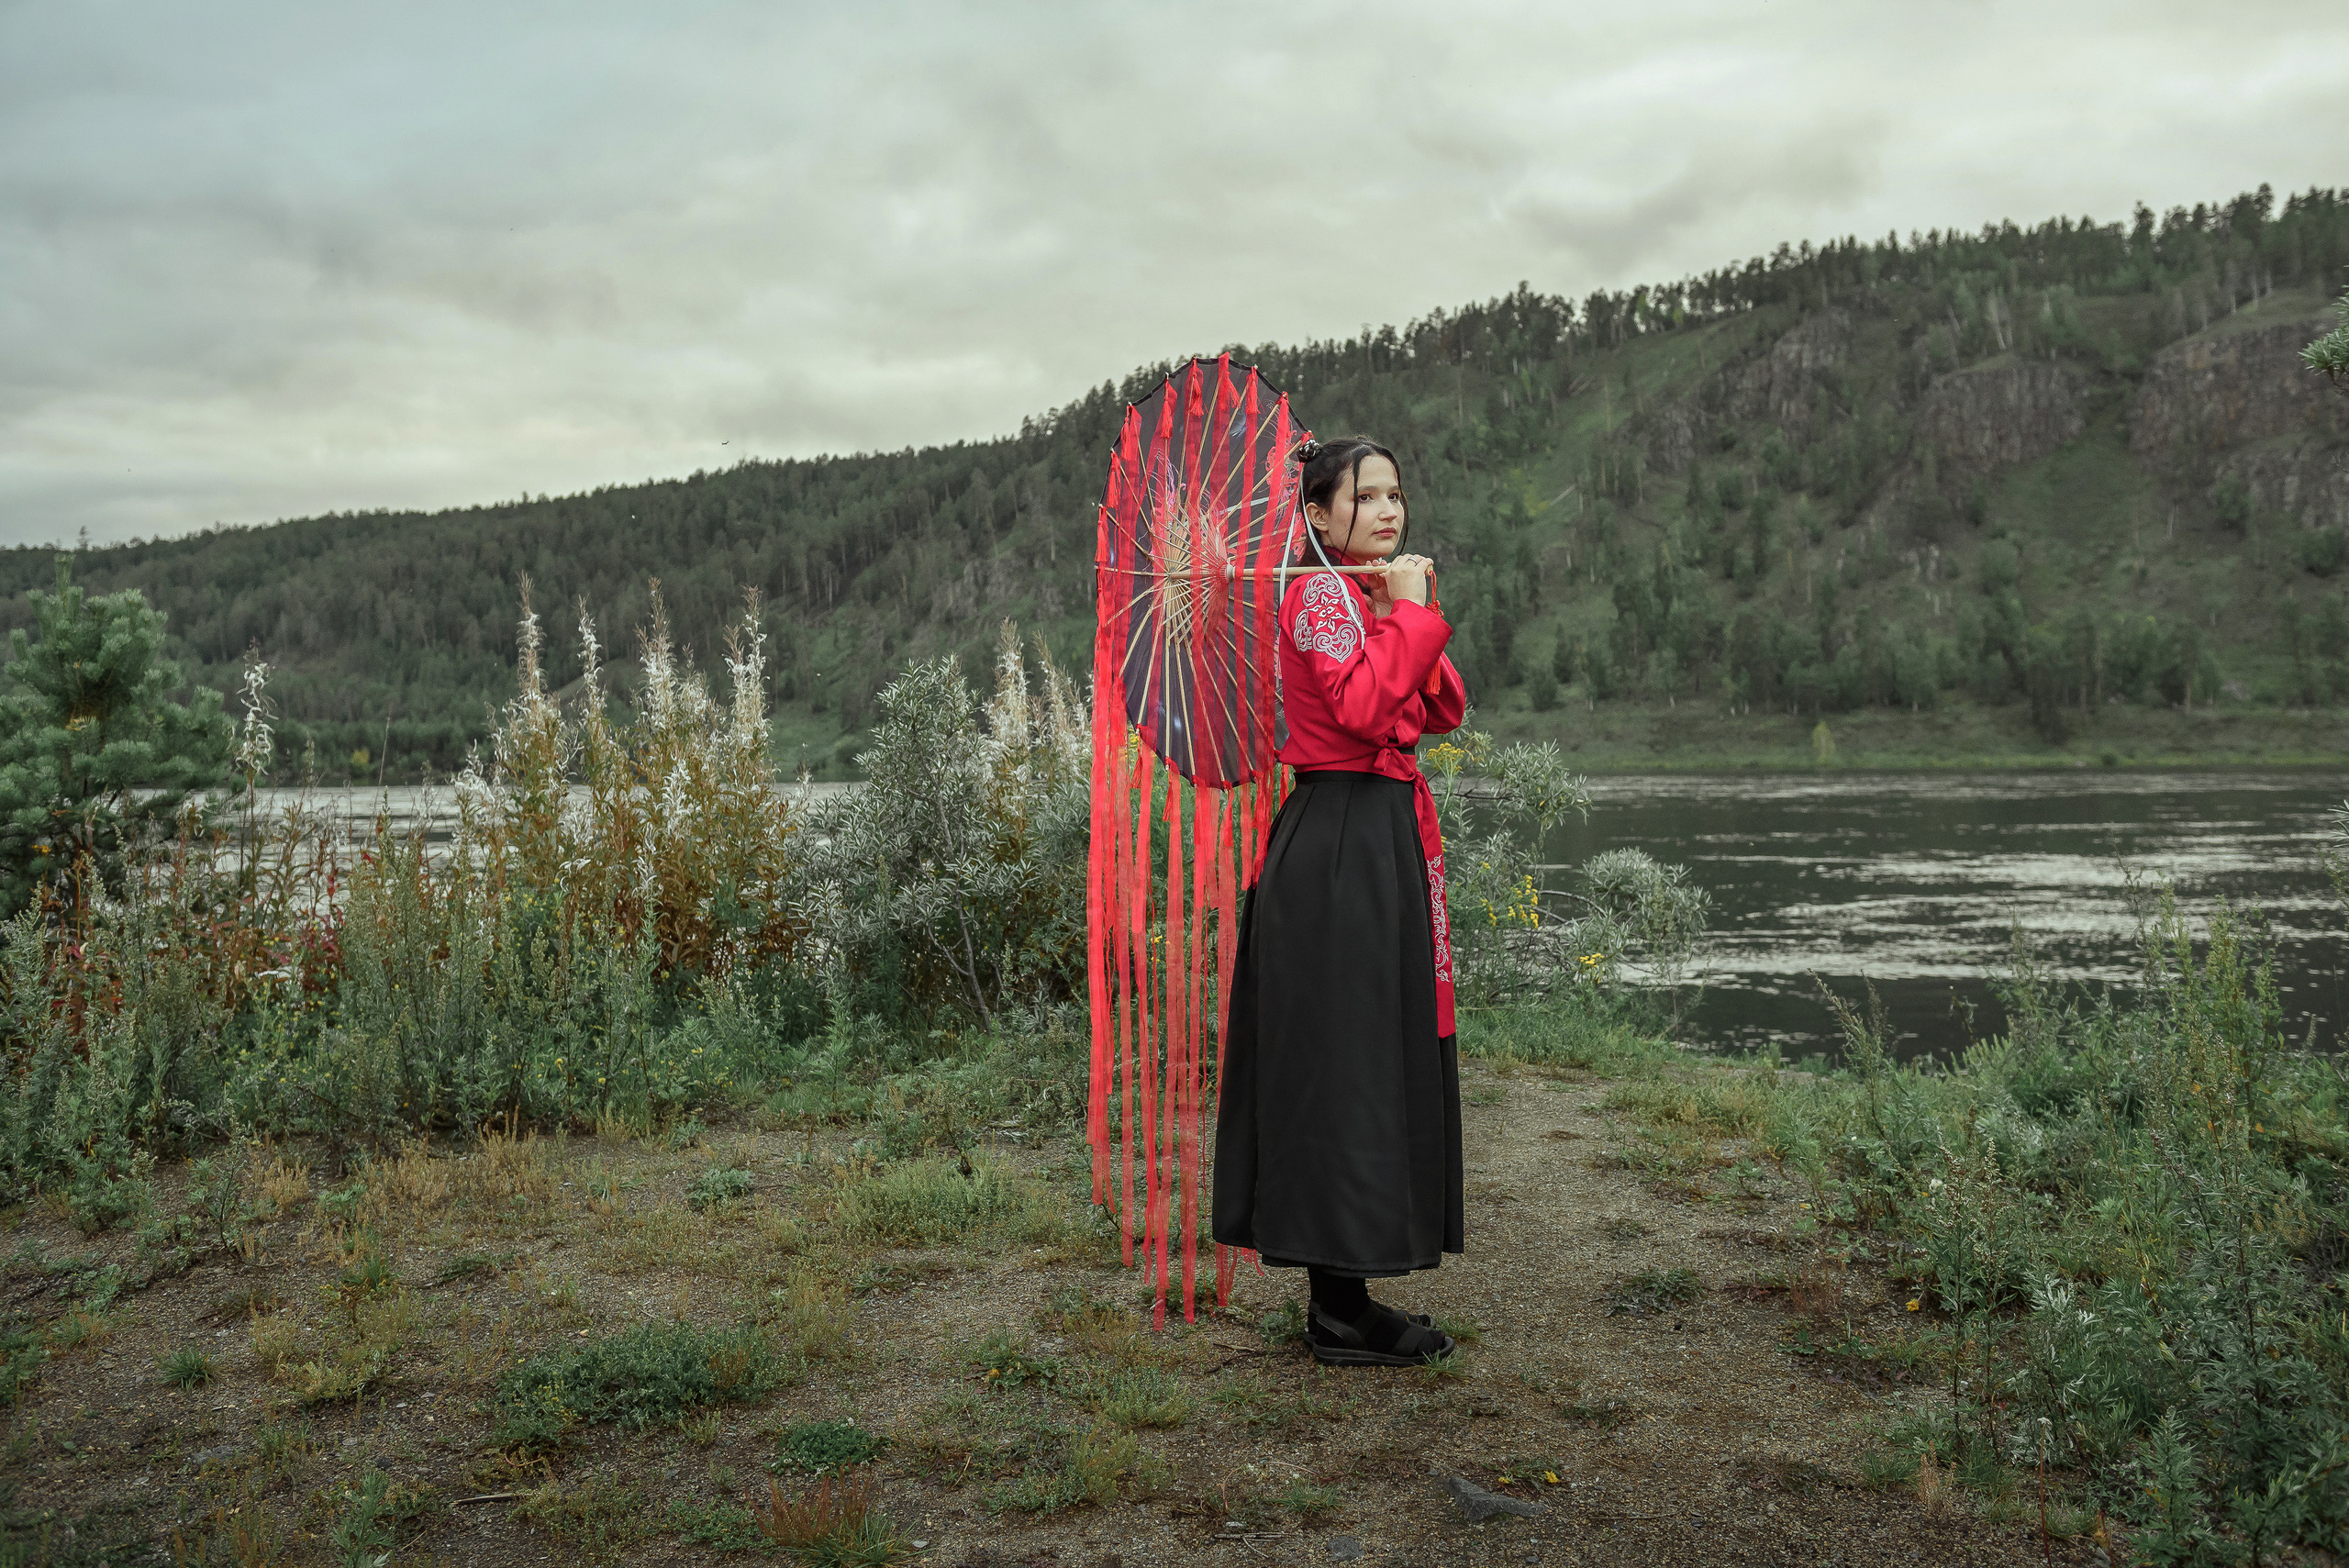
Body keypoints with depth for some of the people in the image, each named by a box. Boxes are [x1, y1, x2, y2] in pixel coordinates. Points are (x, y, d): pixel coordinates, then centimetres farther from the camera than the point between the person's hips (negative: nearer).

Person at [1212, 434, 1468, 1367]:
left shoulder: (1368, 594, 19)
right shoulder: (1321, 594, -10)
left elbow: (1444, 713, 14)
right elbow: (1362, 707, -26)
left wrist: (1411, 611, 0)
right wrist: (1413, 612, -15)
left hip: (1384, 836, 10)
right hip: (1341, 844, -10)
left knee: (1373, 1066, 12)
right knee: (1342, 1061, -6)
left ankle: (1342, 1297, 21)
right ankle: (1340, 1315, 2)